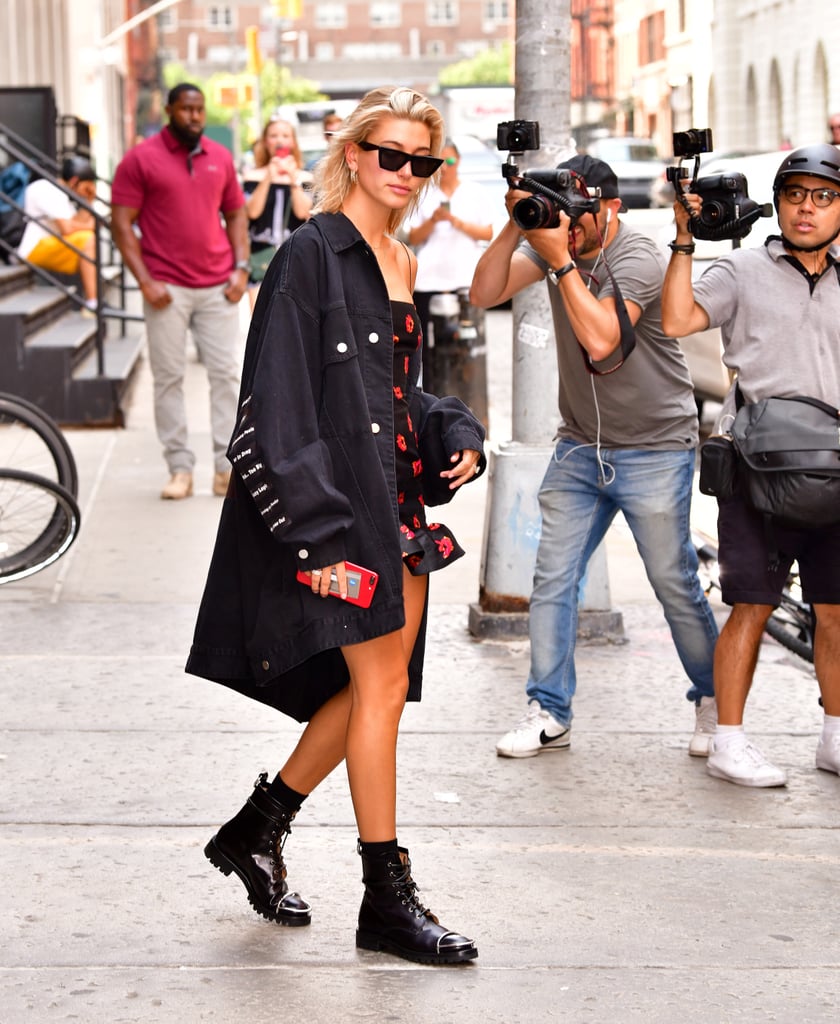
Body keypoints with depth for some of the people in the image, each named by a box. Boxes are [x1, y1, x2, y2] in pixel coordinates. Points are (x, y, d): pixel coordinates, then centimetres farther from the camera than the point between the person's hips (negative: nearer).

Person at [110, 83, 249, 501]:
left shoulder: (220, 157, 10)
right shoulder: (140, 159, -2)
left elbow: (235, 215, 17)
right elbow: (121, 223, -4)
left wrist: (241, 267, 3)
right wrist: (145, 281, -11)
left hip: (218, 287, 3)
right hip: (167, 288, -3)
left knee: (226, 373, 1)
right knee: (169, 378, 0)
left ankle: (226, 467, 7)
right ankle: (180, 468, 6)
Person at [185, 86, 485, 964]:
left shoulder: (400, 263, 14)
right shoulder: (313, 254, -11)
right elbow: (280, 403, -16)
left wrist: (456, 437, 6)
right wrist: (320, 532, -21)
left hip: (398, 499, 8)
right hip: (339, 499, -8)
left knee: (372, 687, 10)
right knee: (382, 684, -6)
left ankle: (255, 830, 26)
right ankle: (387, 899, 3)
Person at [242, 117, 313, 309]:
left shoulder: (304, 177, 8)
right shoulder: (253, 176, 6)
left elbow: (302, 212, -6)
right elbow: (252, 211, -8)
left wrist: (293, 178, -14)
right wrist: (268, 179, -15)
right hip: (261, 255, -1)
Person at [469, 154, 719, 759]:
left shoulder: (637, 258, -17)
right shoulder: (554, 239, 1)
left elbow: (599, 339, -31)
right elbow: (485, 294, -8)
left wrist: (561, 259, -31)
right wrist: (515, 228, -19)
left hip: (654, 449, -5)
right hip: (580, 447, 5)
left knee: (675, 583, 1)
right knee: (553, 578, -2)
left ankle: (715, 703, 20)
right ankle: (549, 714, 6)